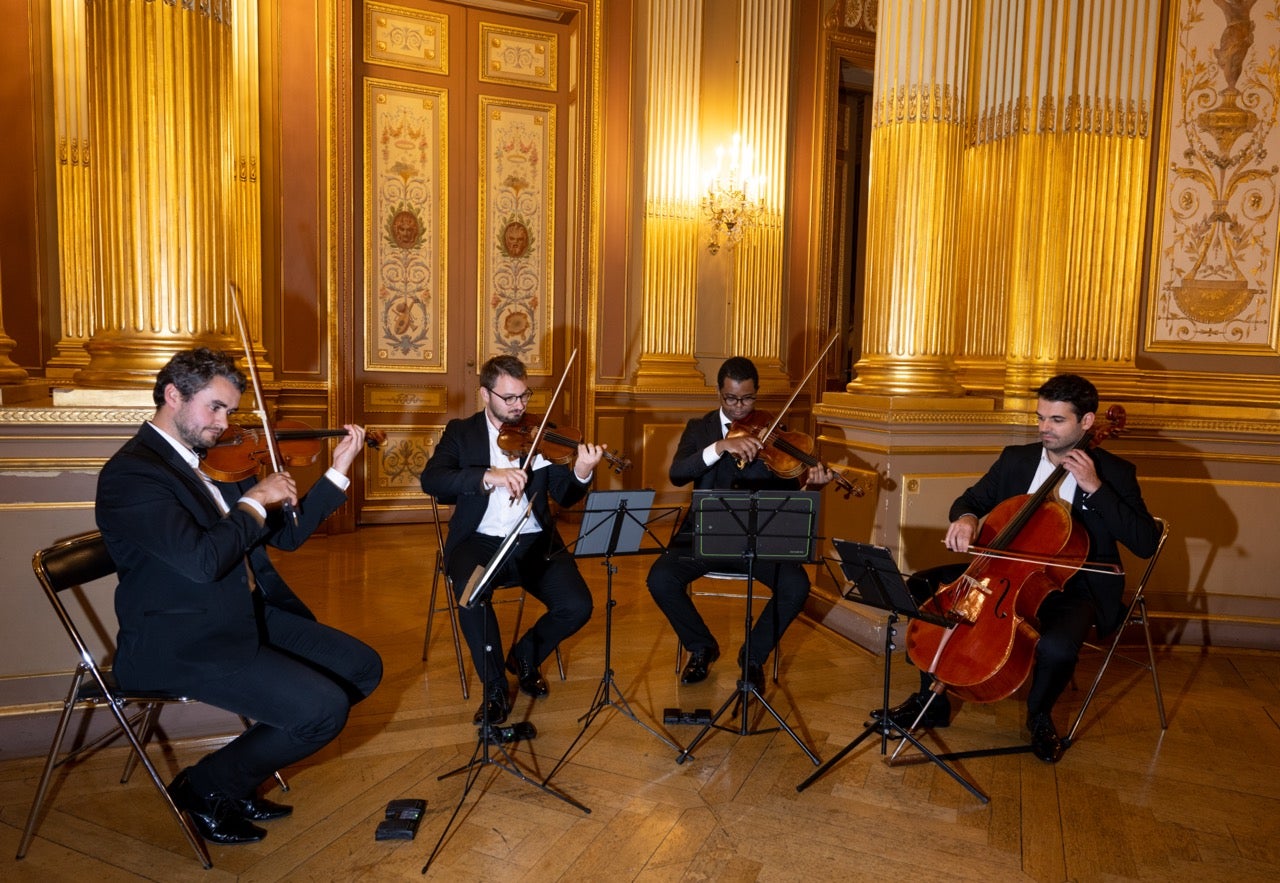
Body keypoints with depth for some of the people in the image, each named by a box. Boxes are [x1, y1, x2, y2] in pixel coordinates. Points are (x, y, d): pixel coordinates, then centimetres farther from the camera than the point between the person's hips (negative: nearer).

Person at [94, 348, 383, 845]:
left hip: (250, 617, 9)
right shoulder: (131, 473, -16)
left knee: (363, 668, 4)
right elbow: (203, 560, -30)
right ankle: (206, 788, 7)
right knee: (325, 710, -20)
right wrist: (255, 501, -16)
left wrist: (339, 470, 4)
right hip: (181, 646, -9)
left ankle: (241, 776, 16)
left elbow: (285, 535, 12)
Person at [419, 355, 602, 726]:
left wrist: (582, 473, -24)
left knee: (578, 607, -18)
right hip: (480, 541, -2)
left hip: (534, 542, 2)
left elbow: (564, 496, 0)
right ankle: (495, 689, -8)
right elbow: (431, 480, -13)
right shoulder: (461, 432, 5)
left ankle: (525, 655, 16)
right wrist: (488, 476, -28)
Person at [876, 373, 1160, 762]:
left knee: (1057, 646, -36)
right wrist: (965, 517, -13)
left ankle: (1039, 716, 2)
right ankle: (932, 701, 4)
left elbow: (1146, 543, -16)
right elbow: (972, 499, 13)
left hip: (1073, 587, -4)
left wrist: (1095, 488, -24)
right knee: (922, 586, -11)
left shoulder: (1114, 471, -8)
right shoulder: (1016, 459, 3)